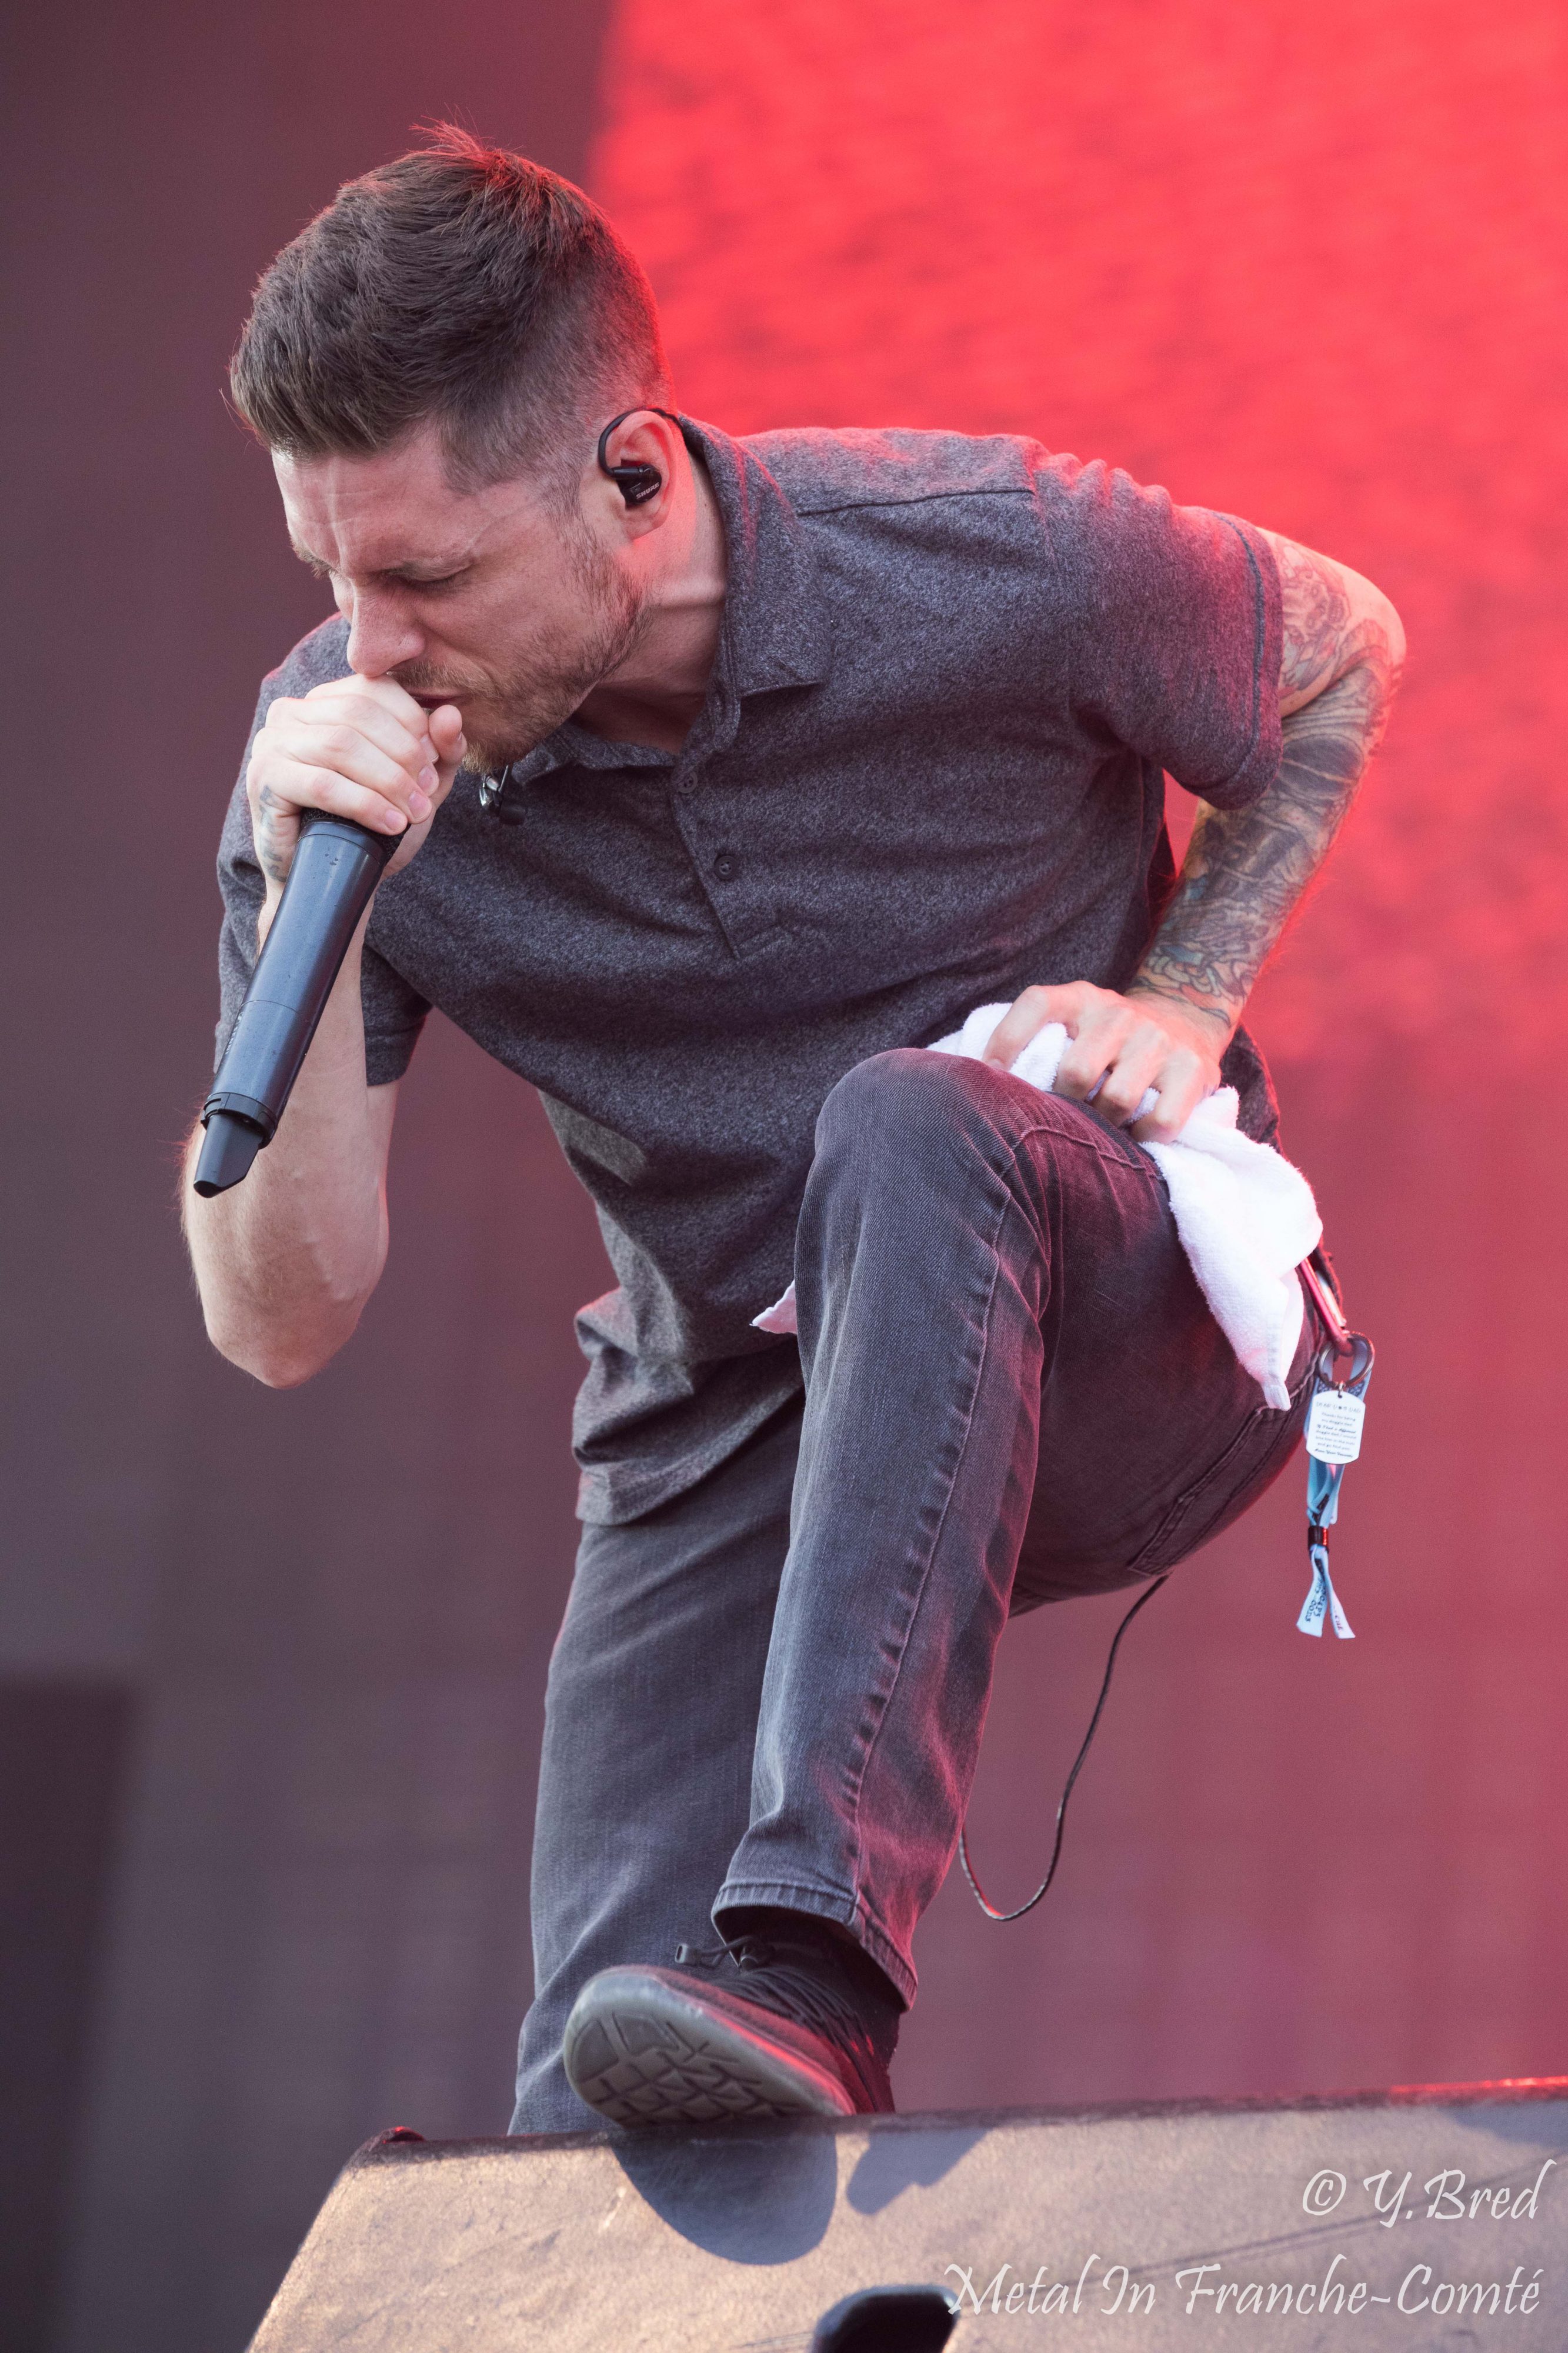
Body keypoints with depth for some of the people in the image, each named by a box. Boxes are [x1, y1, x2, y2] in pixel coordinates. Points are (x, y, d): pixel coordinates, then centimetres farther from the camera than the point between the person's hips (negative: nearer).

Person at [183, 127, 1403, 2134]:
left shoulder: (996, 569, -19)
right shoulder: (345, 749, -13)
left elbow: (1342, 658, 4)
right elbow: (281, 1324, -14)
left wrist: (1185, 1005, -9)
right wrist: (313, 913, -28)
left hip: (1136, 1343, -3)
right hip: (731, 1432, 3)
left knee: (905, 1129, -39)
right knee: (600, 2132, -19)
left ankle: (813, 1953, -47)